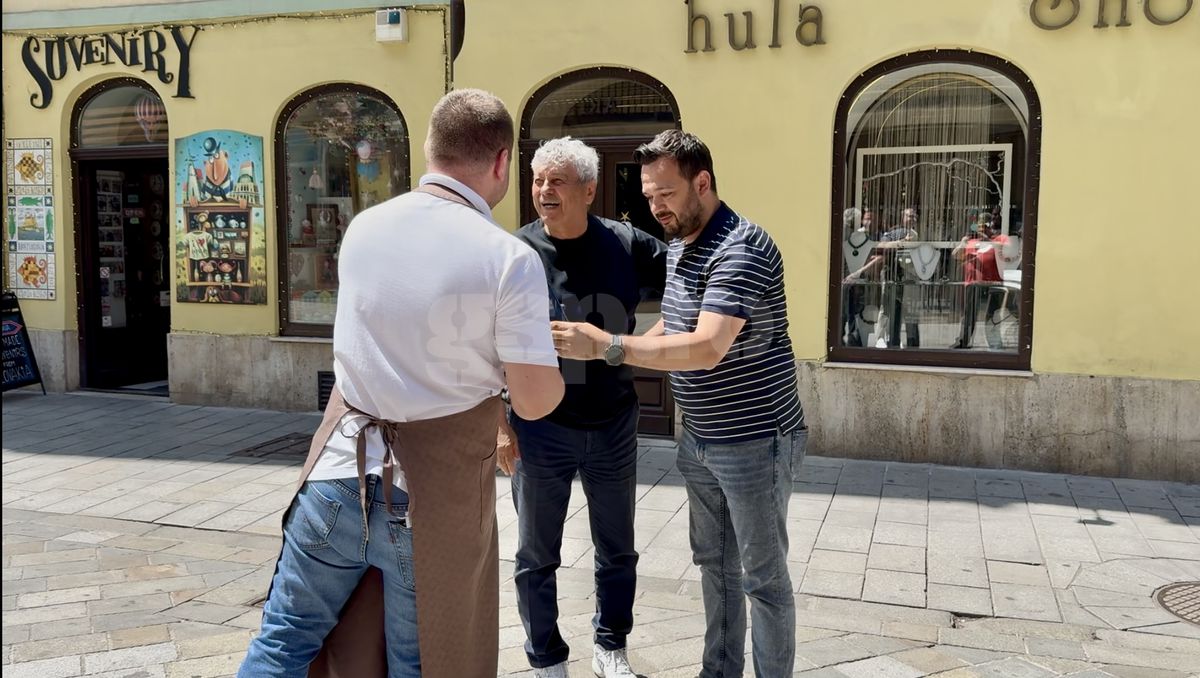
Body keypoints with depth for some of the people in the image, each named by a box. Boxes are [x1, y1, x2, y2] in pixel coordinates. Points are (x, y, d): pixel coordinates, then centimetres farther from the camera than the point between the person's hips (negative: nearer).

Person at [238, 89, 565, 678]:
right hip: (435, 493, -3)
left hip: (342, 467, 4)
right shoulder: (510, 259, -15)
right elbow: (535, 402, -13)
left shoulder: (363, 228, 2)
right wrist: (551, 365, 9)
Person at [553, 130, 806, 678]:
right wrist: (614, 351, 2)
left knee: (763, 576, 5)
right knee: (714, 564, 19)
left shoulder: (740, 248, -22)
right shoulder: (677, 245, 8)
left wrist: (608, 346, -33)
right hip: (699, 439, 9)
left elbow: (706, 349, -32)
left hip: (755, 441, -9)